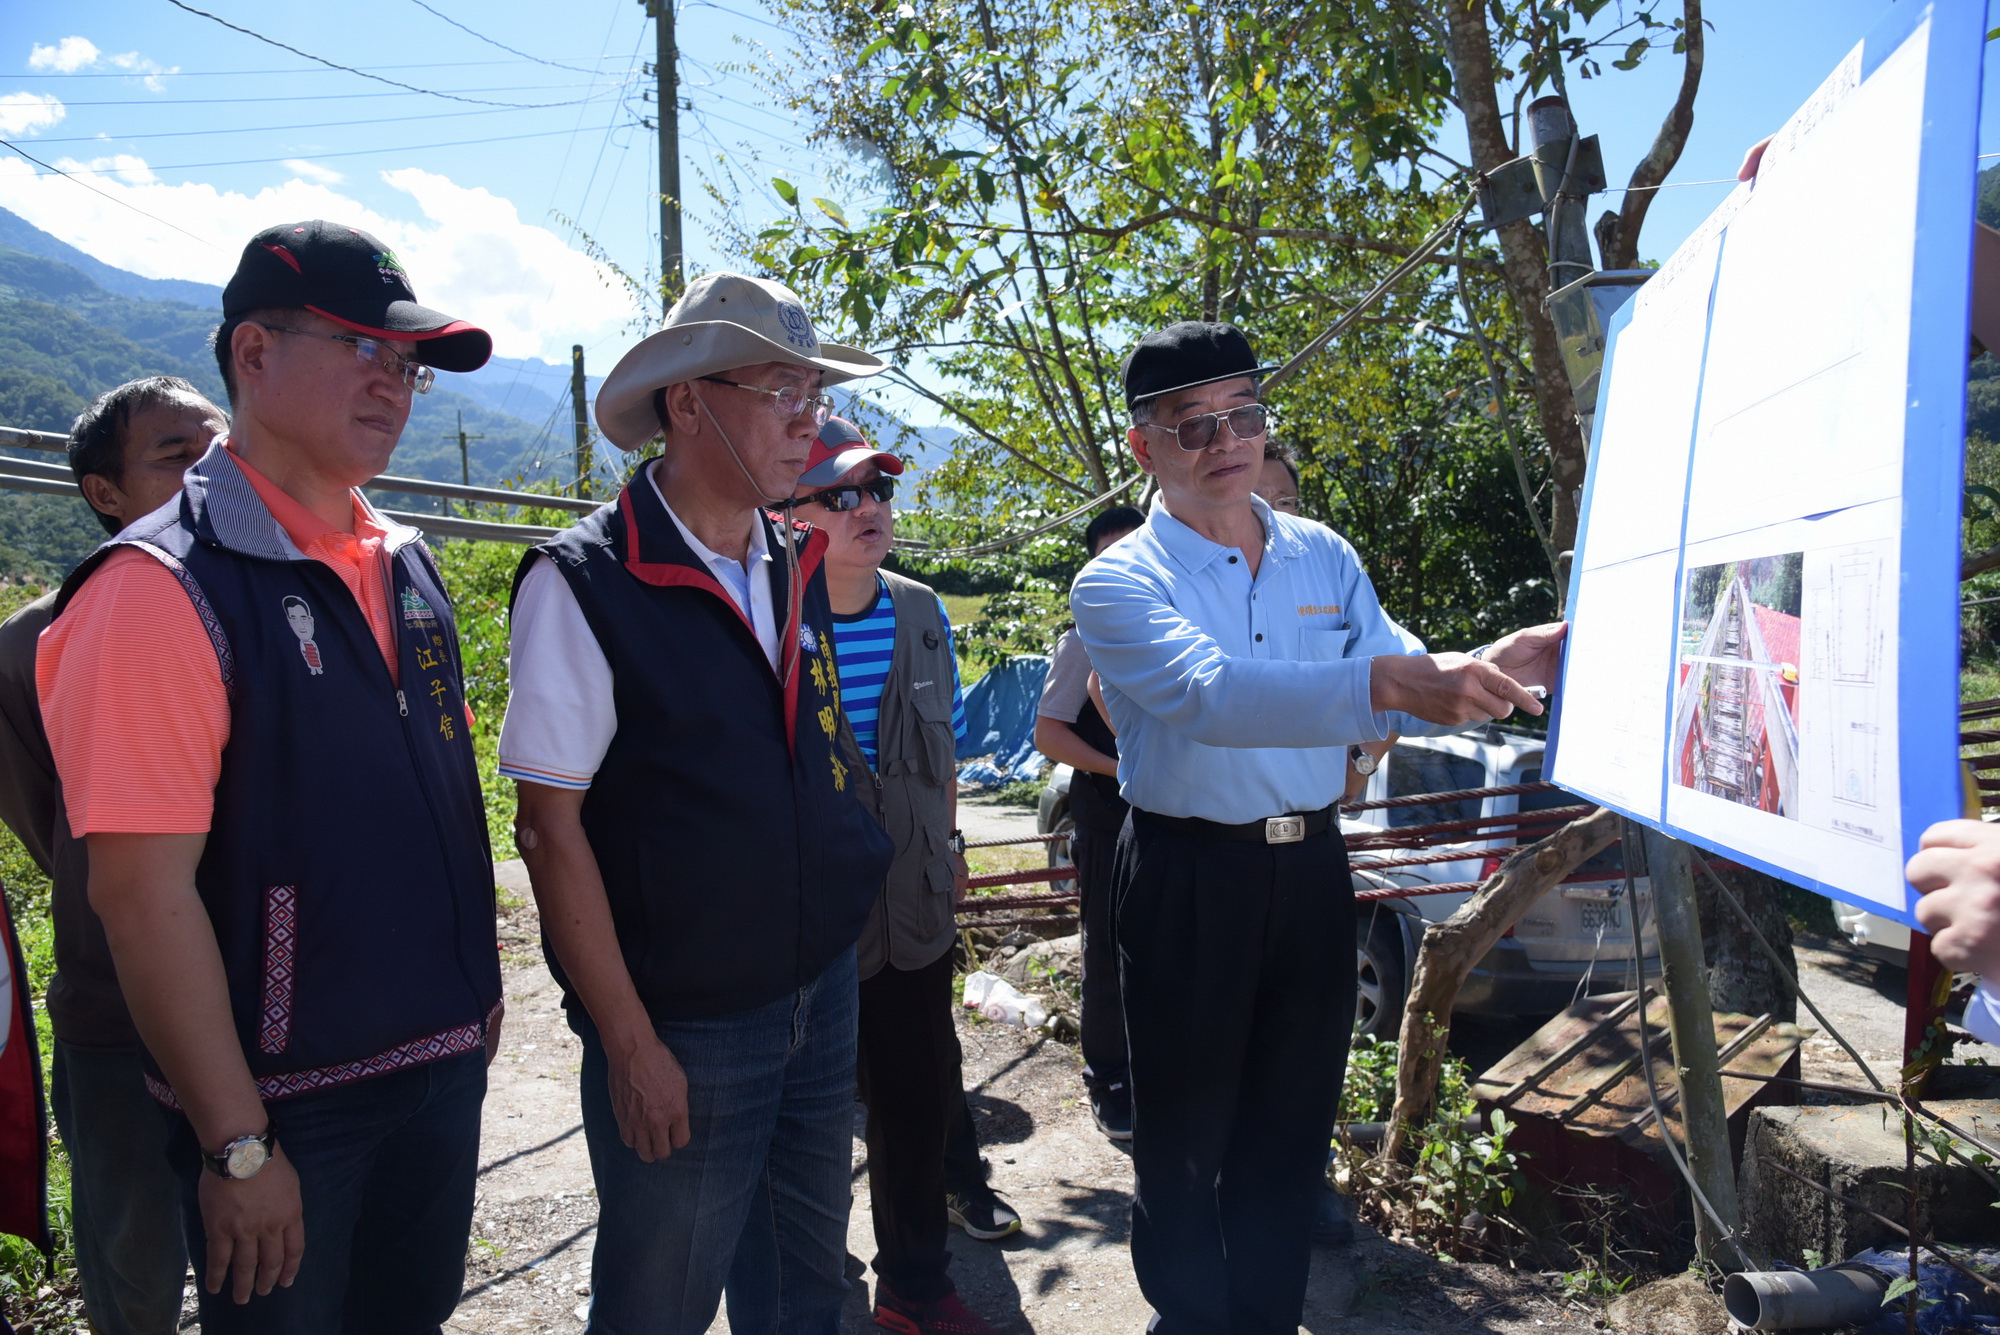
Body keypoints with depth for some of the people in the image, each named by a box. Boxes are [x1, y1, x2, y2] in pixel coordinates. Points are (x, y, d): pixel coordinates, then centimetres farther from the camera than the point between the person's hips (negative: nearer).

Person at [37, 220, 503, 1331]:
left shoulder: (406, 567, 5)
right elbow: (144, 894, -20)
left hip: (441, 1062, 7)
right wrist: (238, 1146, -17)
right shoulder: (164, 587, -17)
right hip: (284, 1100, -6)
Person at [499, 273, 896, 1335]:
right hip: (682, 1029, -5)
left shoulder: (802, 565, 2)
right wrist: (630, 1046, -14)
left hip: (823, 994, 6)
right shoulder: (584, 582, -16)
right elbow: (551, 828, -15)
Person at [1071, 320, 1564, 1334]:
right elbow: (1210, 691, -30)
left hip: (1311, 867, 5)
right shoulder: (1120, 582, -11)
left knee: (1292, 1125, 18)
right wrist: (1388, 684, -43)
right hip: (1187, 879, -4)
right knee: (1186, 1133, 10)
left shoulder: (1323, 557, 7)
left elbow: (1410, 687, 3)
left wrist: (1494, 669, -20)